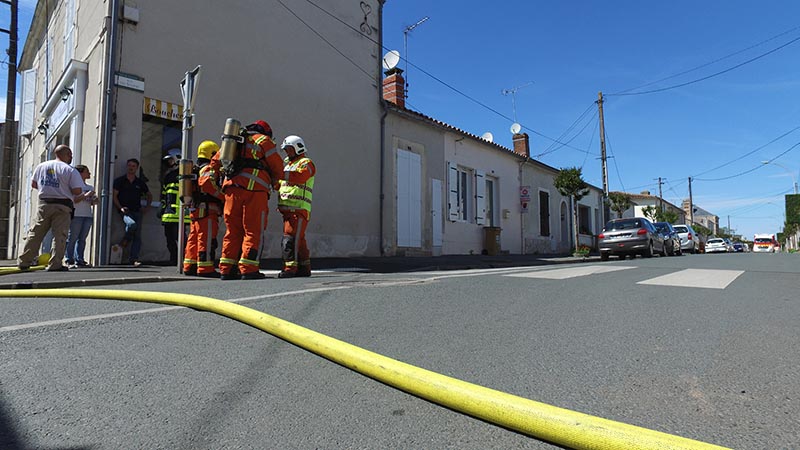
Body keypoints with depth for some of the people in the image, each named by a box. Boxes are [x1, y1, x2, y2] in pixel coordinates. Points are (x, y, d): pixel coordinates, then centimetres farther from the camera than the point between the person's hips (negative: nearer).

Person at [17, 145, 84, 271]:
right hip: (62, 205, -5)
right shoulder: (70, 170, -8)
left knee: (35, 233, 12)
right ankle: (55, 264, -4)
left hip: (44, 204, 5)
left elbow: (33, 184, 15)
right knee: (59, 235, -2)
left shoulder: (41, 166, 9)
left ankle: (23, 262, 16)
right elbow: (77, 191, -13)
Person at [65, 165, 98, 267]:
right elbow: (72, 200, -12)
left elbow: (93, 202, 21)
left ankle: (79, 260, 11)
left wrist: (94, 200, 0)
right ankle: (69, 260, 0)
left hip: (88, 215, 6)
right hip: (76, 215, -6)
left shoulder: (90, 187, 19)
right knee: (72, 238, -3)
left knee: (82, 239, 7)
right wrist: (85, 196, -17)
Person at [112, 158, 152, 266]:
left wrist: (147, 206, 12)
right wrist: (120, 207, -11)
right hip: (125, 211, -3)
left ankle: (134, 259, -2)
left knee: (138, 236, -5)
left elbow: (149, 195, 27)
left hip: (137, 211, 3)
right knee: (131, 224, -32)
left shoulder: (140, 182, 15)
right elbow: (114, 196, 3)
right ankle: (125, 240, -1)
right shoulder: (120, 181, 7)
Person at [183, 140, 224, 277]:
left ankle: (189, 266, 17)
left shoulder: (196, 169, 23)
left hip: (195, 209, 10)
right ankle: (205, 268, -10)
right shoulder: (209, 169, -8)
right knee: (207, 238, -10)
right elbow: (208, 183, -24)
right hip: (207, 209, -10)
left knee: (194, 238, 12)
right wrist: (223, 195, -19)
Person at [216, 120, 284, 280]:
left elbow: (216, 161, 27)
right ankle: (248, 269, -8)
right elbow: (277, 166, 6)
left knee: (233, 231, 9)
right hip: (253, 190, -6)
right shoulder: (263, 140, 9)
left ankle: (226, 270, 8)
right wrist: (274, 182, 23)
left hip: (232, 189, 6)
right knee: (253, 231, -4)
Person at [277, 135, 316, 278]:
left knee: (289, 238, -16)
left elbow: (299, 176, -21)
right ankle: (304, 268, 17)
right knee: (299, 240, 11)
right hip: (287, 208, 8)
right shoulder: (287, 164, 28)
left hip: (299, 208, -8)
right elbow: (281, 184, 28)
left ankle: (290, 268, -16)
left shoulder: (306, 163, 0)